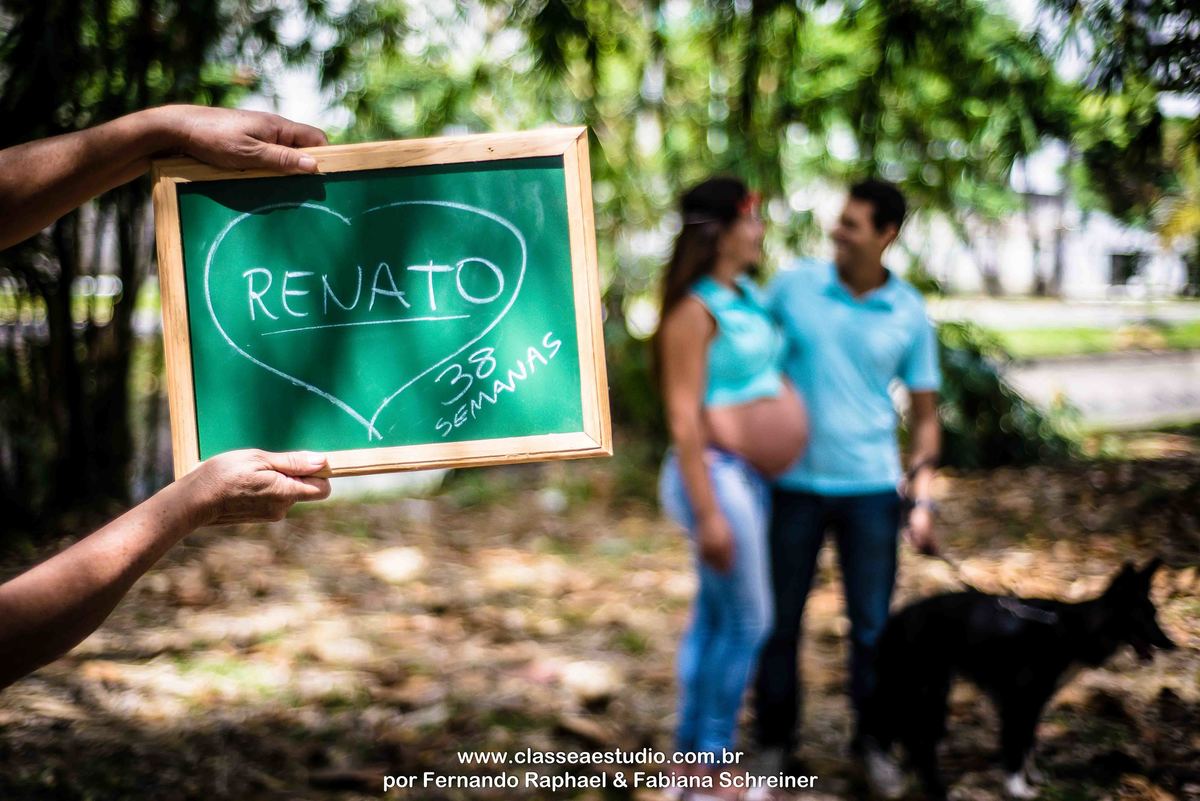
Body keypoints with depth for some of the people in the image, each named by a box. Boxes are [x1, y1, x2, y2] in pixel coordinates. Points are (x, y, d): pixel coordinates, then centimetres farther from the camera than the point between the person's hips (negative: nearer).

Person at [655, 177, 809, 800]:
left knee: (714, 617, 13)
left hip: (749, 474, 8)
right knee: (747, 622, -2)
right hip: (715, 474, -8)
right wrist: (708, 514, -19)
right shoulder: (694, 309, -15)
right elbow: (683, 417, -18)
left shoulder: (747, 294, 11)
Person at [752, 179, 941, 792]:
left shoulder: (910, 314, 0)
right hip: (795, 483, 0)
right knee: (779, 620, 7)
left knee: (873, 625, 5)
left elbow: (925, 415, 6)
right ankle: (774, 740, 24)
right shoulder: (792, 286, -2)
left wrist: (923, 501, -2)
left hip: (870, 487, 0)